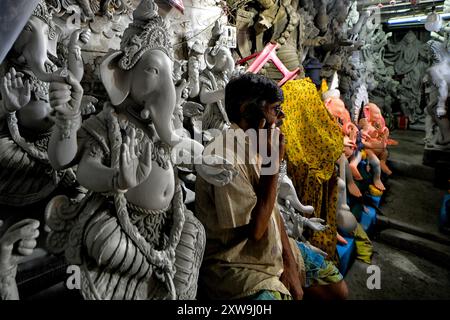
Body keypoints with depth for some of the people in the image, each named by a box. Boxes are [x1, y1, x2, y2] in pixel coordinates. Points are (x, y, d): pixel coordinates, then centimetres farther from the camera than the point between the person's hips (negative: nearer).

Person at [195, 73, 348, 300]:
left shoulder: (256, 145, 4)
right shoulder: (226, 158, -26)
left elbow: (270, 207, 7)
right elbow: (254, 230, -21)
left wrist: (290, 262, 0)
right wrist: (273, 164, -22)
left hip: (274, 249, 8)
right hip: (237, 266, -8)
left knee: (338, 289, 12)